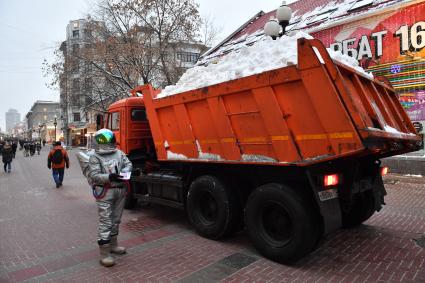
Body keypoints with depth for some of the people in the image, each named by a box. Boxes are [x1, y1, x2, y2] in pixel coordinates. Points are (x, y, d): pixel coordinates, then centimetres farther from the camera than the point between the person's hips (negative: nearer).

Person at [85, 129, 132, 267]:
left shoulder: (119, 153, 8)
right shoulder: (95, 157, -7)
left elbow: (128, 164, 6)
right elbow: (94, 175, -14)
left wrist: (124, 171, -16)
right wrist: (109, 177, -30)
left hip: (120, 191, 6)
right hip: (105, 193, -6)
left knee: (116, 220, 19)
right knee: (105, 222, -5)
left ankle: (113, 245, 37)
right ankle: (104, 253, 4)